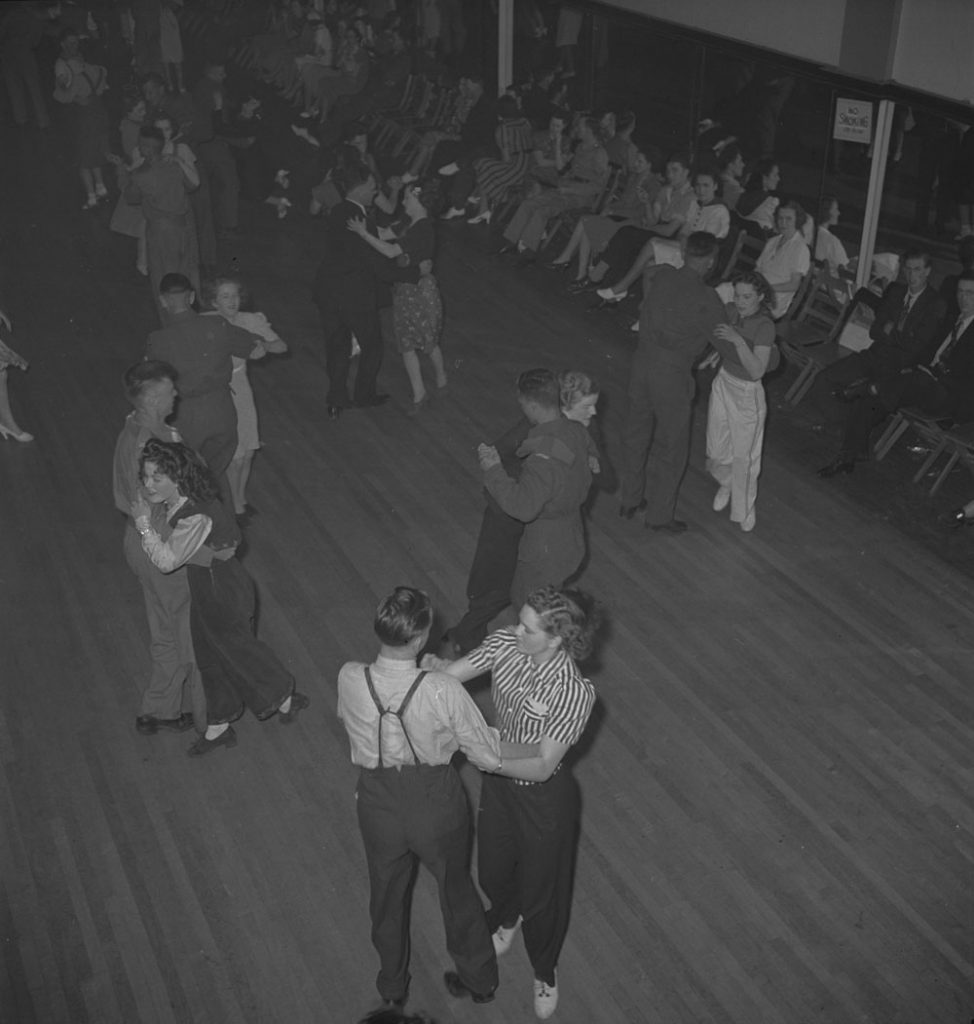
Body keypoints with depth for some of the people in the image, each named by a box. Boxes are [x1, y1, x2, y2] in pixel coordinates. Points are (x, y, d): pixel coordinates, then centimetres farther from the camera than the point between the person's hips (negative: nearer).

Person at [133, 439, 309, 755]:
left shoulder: (197, 518, -36)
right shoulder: (171, 504, -8)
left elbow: (166, 560, -27)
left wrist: (144, 523, -23)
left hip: (223, 592, -9)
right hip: (203, 589, 9)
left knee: (238, 650, 14)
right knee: (208, 656, 21)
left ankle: (285, 699, 41)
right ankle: (218, 728, 40)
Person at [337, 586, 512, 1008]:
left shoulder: (349, 680, -22)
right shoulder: (443, 691, -30)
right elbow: (488, 755, -18)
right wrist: (541, 748, -1)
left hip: (378, 804, 2)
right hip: (437, 805, -1)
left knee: (387, 894, 29)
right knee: (456, 889, 28)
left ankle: (392, 985, 54)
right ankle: (479, 978, 52)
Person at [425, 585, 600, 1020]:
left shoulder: (575, 693, -34)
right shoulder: (504, 644, -18)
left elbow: (543, 766, -29)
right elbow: (448, 673, -20)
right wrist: (428, 666, -40)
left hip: (544, 796, -5)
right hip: (499, 779, 5)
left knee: (542, 888, 17)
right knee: (493, 871, 28)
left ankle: (544, 972, 48)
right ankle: (507, 918, 65)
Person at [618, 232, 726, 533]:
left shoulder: (662, 276, -4)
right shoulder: (706, 299, -18)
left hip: (642, 362, 6)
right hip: (671, 375, -6)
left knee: (635, 435, 21)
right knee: (670, 447, 11)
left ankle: (629, 501, 36)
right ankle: (659, 515, 23)